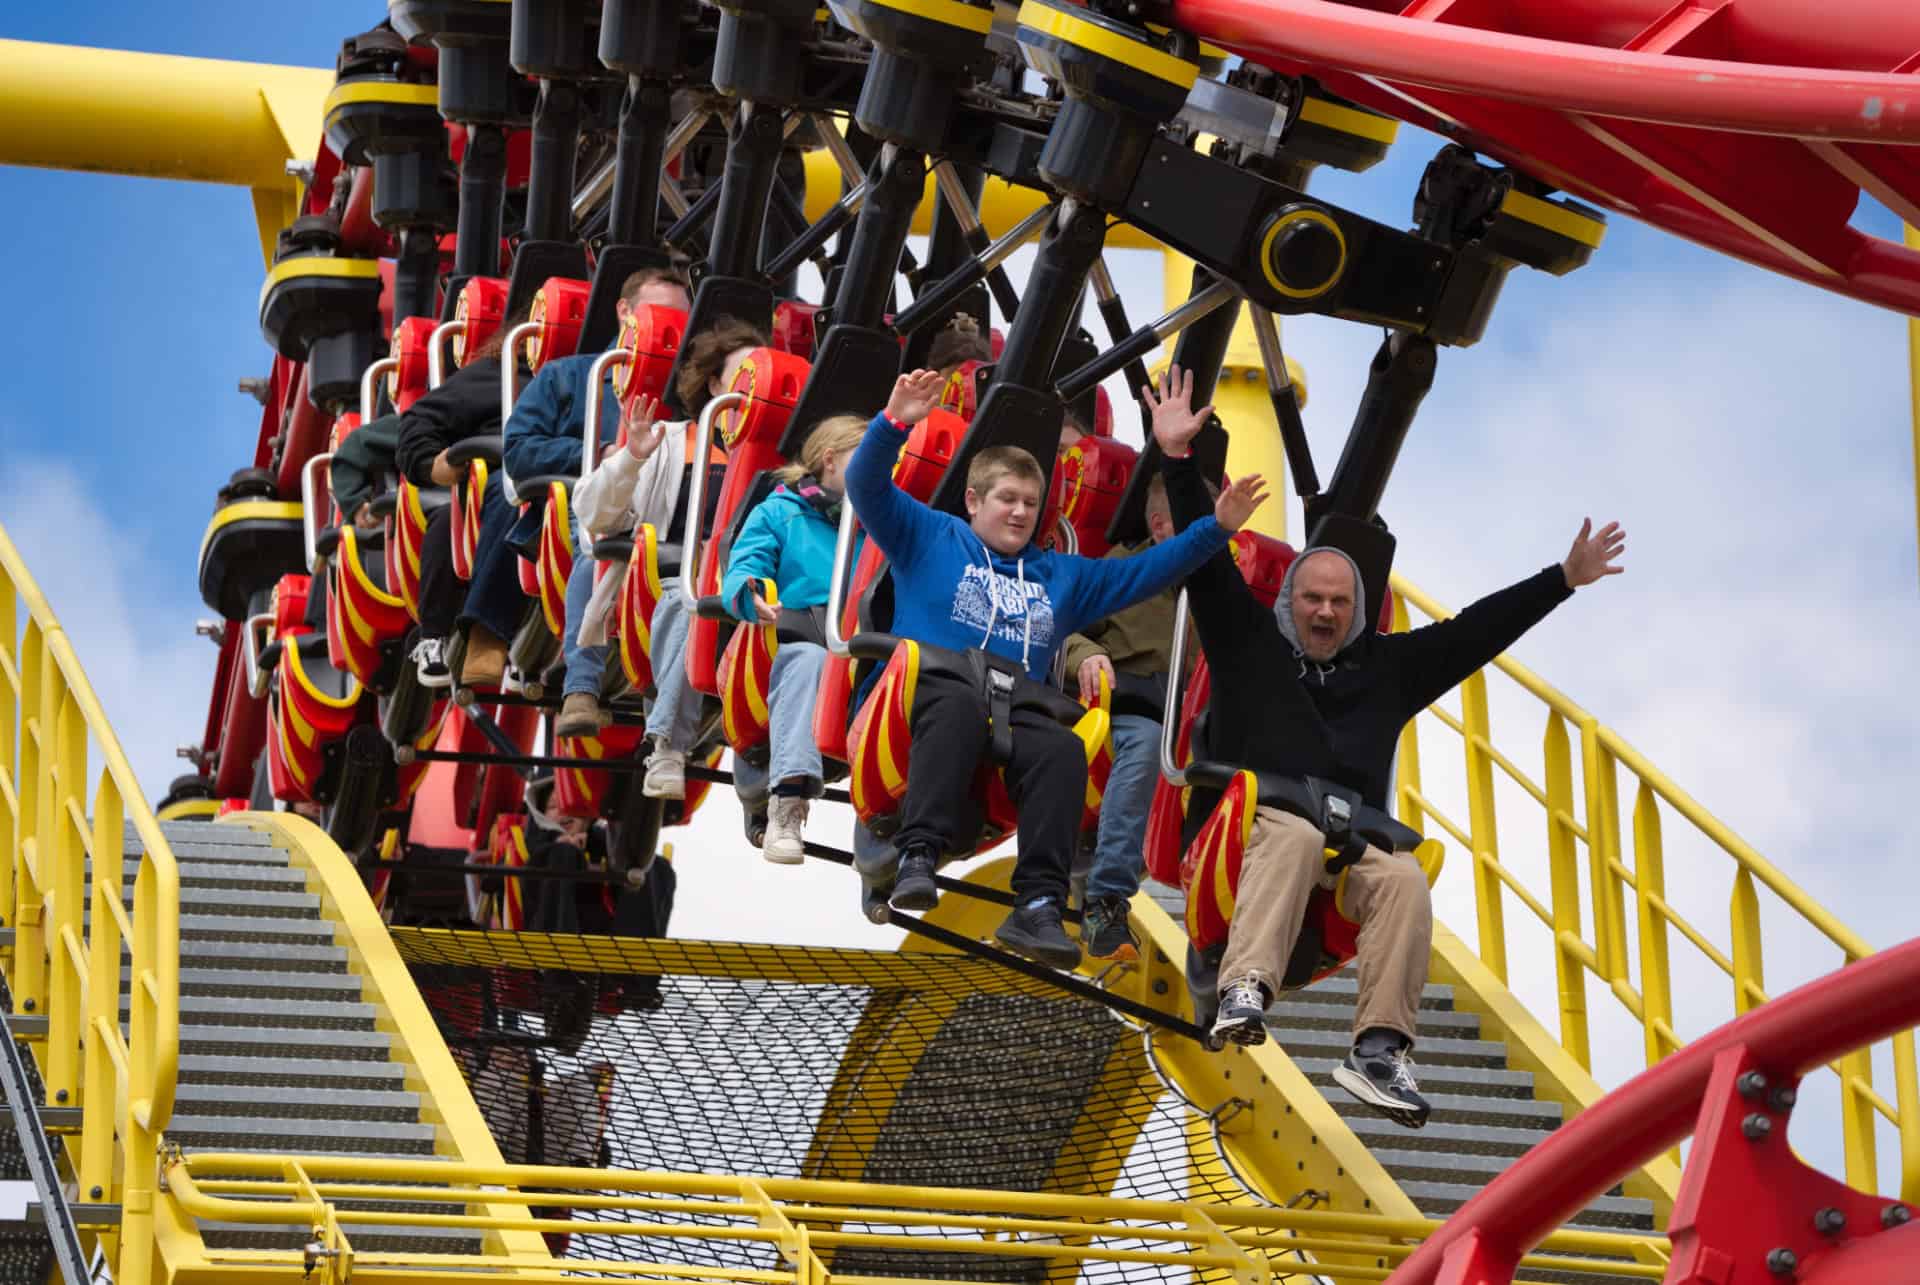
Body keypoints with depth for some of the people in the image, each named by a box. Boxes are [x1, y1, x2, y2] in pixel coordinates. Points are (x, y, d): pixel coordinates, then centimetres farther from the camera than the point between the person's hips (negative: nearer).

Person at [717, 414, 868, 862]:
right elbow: (744, 567, 4)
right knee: (807, 658, -40)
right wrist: (749, 594, -19)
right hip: (793, 637, -2)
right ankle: (788, 801, -49)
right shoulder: (779, 512, 20)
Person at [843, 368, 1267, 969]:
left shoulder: (1061, 576, 32)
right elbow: (867, 486, 9)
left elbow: (1146, 572, 33)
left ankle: (1039, 907, -39)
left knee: (1063, 749, -31)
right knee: (961, 707, -41)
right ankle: (919, 855, -47)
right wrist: (893, 424, -9)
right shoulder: (930, 539, 21)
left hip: (1020, 710, 4)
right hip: (939, 686, -4)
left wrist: (1216, 529, 24)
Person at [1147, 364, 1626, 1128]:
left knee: (1403, 878, -30)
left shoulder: (1388, 667, 25)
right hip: (1249, 827, -3)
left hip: (1352, 846, 3)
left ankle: (1380, 1051, -40)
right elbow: (1208, 563, 11)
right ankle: (1244, 994, -56)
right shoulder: (1249, 644, 18)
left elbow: (1478, 630, 23)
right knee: (1297, 837, -39)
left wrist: (1561, 581, 19)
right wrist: (1180, 462, 4)